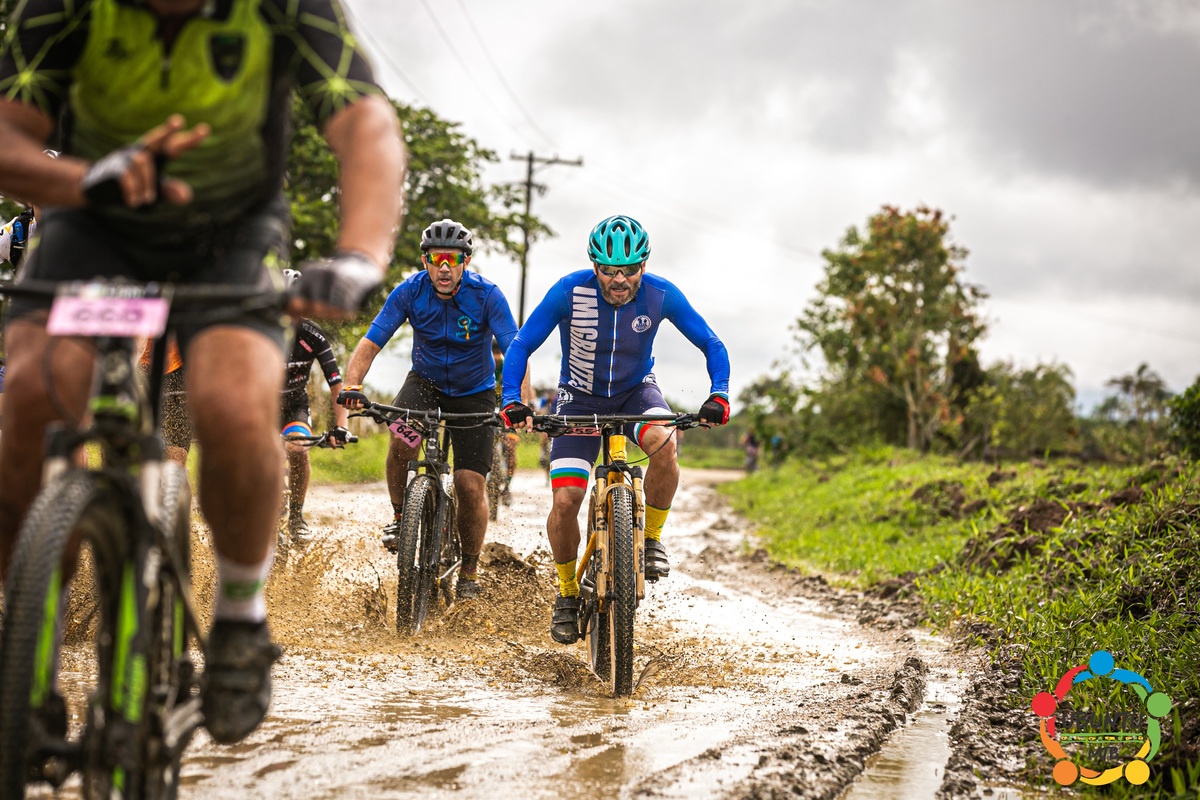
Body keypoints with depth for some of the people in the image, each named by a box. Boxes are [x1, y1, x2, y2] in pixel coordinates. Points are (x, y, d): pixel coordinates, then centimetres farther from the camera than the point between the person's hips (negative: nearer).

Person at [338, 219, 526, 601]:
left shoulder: (487, 294, -21)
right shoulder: (409, 291, -17)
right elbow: (370, 344, -20)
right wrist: (352, 385, -38)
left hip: (474, 392, -1)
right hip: (426, 381, 1)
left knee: (471, 486, -9)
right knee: (402, 439, -32)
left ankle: (470, 567, 14)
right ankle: (399, 515, -5)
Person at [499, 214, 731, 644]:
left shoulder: (661, 295, -20)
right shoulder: (569, 292, -24)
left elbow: (711, 344, -11)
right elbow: (521, 346, -18)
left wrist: (719, 395, -28)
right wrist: (512, 402, -32)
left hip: (636, 392, 0)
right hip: (580, 400, 0)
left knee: (665, 444, -34)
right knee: (565, 501, -14)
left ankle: (651, 538, -10)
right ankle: (568, 593, 10)